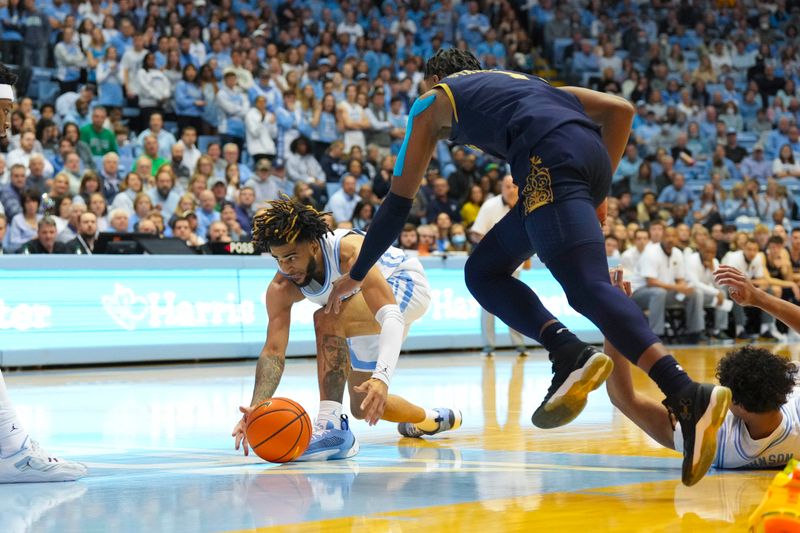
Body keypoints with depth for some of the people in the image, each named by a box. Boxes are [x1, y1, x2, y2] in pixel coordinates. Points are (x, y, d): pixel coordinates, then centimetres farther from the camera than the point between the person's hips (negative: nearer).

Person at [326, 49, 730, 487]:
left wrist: (355, 276, 36)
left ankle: (689, 398, -38)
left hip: (550, 158, -6)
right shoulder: (522, 81, 39)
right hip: (591, 152, 6)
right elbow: (620, 109, 27)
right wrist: (597, 191, 27)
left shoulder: (434, 100, 26)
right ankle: (570, 357, -5)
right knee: (483, 272, 17)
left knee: (588, 289, -19)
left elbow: (399, 200, 27)